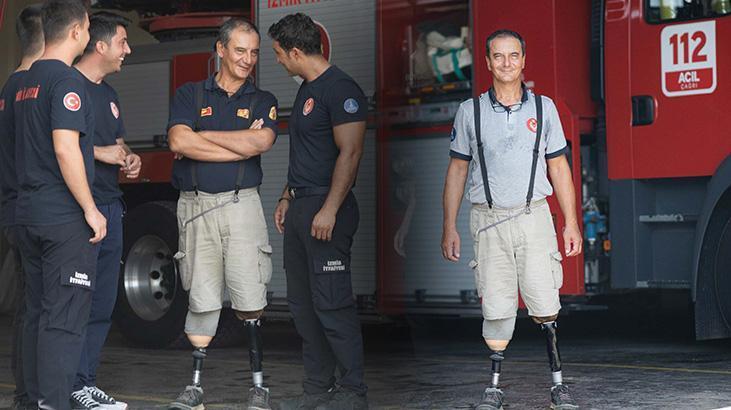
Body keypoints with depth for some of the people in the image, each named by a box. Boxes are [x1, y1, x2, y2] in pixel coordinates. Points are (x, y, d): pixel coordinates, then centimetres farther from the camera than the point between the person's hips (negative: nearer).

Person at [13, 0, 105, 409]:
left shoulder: (27, 80, 15)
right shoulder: (67, 80, -13)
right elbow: (65, 149, -21)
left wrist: (111, 153, 30)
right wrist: (90, 209, -16)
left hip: (29, 213, 9)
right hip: (65, 218, -9)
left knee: (38, 312, 14)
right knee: (65, 318, -6)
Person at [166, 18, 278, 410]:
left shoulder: (263, 101, 10)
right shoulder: (190, 95, 9)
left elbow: (260, 143, -10)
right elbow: (178, 142, -9)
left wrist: (203, 135, -5)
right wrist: (241, 144, -7)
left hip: (241, 204, 0)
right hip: (195, 205, 0)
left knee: (249, 298, -4)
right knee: (201, 298, 3)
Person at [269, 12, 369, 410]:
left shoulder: (340, 89, -13)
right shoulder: (306, 89, 17)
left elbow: (350, 152, -19)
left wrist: (329, 210, -24)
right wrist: (287, 199, 21)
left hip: (326, 212, -10)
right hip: (300, 210, 10)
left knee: (331, 303, -9)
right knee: (302, 301, 11)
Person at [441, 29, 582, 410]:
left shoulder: (543, 107, 6)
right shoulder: (470, 111, 4)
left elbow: (559, 167, 9)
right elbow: (457, 170, 7)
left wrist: (571, 222, 4)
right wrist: (449, 228, 3)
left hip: (533, 218, 0)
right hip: (488, 221, 0)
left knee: (545, 305, -5)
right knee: (497, 310, 0)